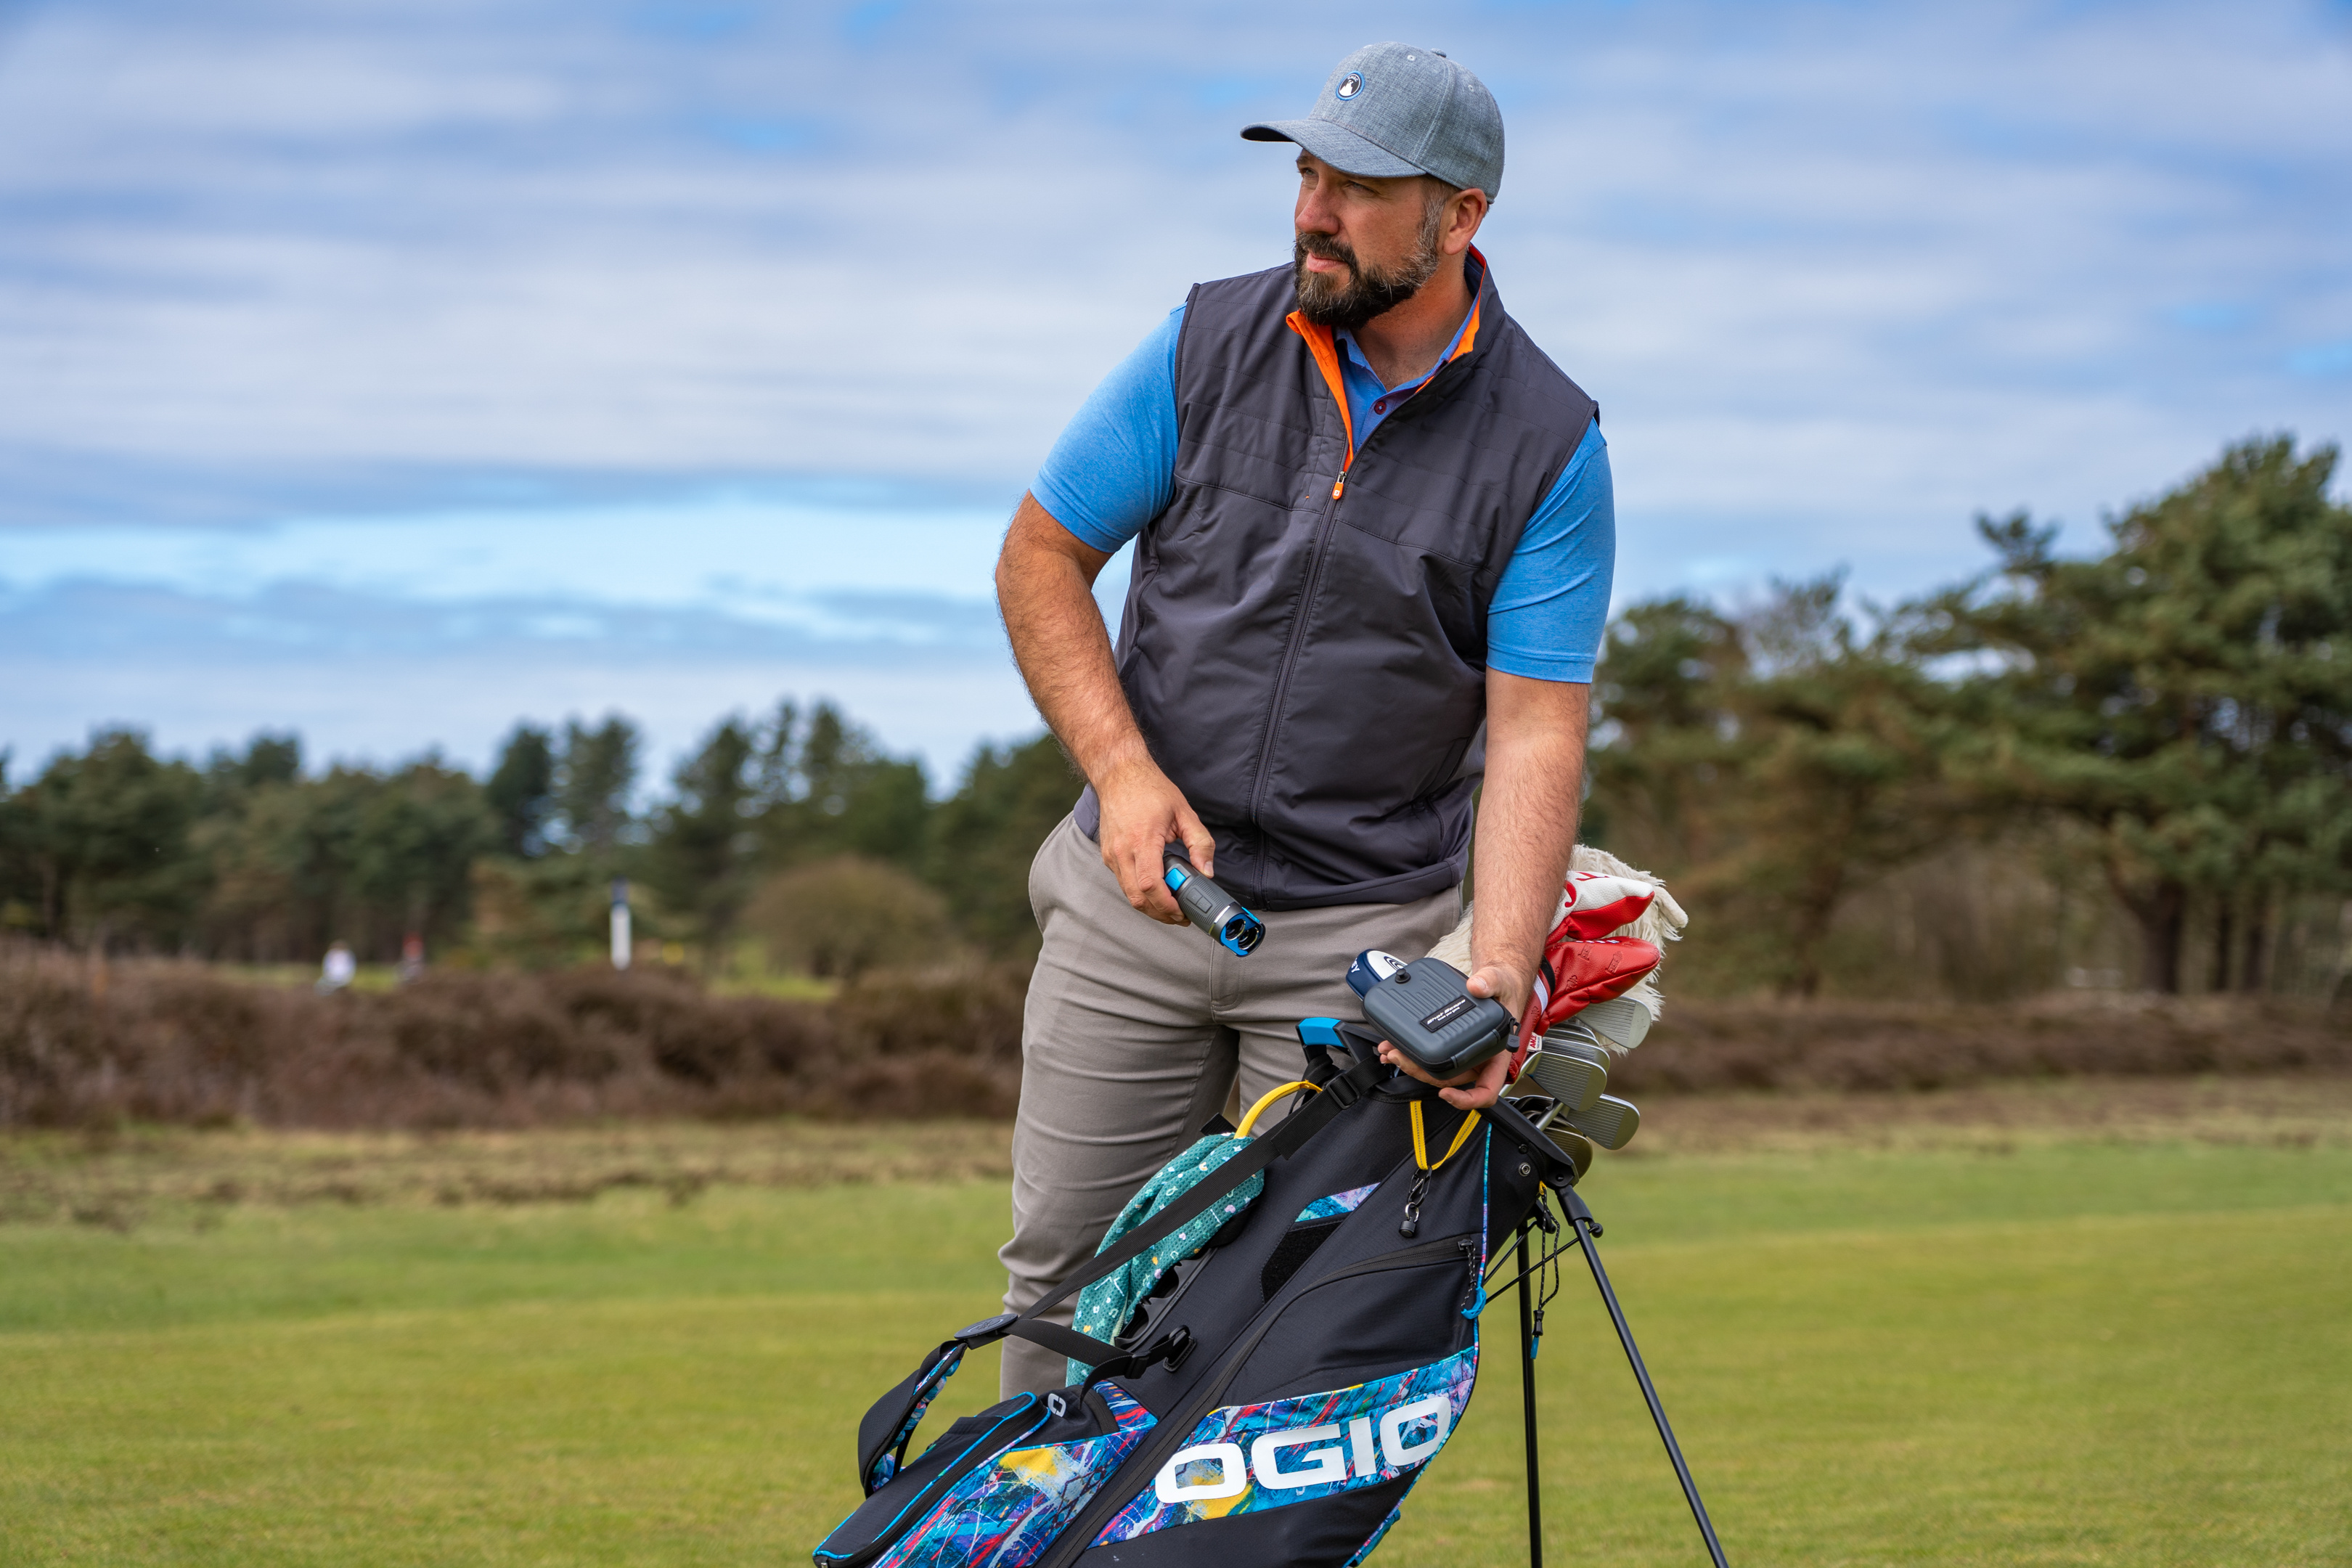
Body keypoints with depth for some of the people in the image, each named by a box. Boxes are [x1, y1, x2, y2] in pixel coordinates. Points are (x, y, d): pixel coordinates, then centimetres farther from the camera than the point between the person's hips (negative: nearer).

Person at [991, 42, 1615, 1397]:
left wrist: (1498, 976, -23)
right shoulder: (1210, 346, -3)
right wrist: (1123, 769, -10)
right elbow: (1041, 560, 5)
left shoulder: (1550, 445, -7)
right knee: (1069, 1265, 6)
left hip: (1367, 935, -2)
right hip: (1140, 890, 2)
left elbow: (1536, 729, -10)